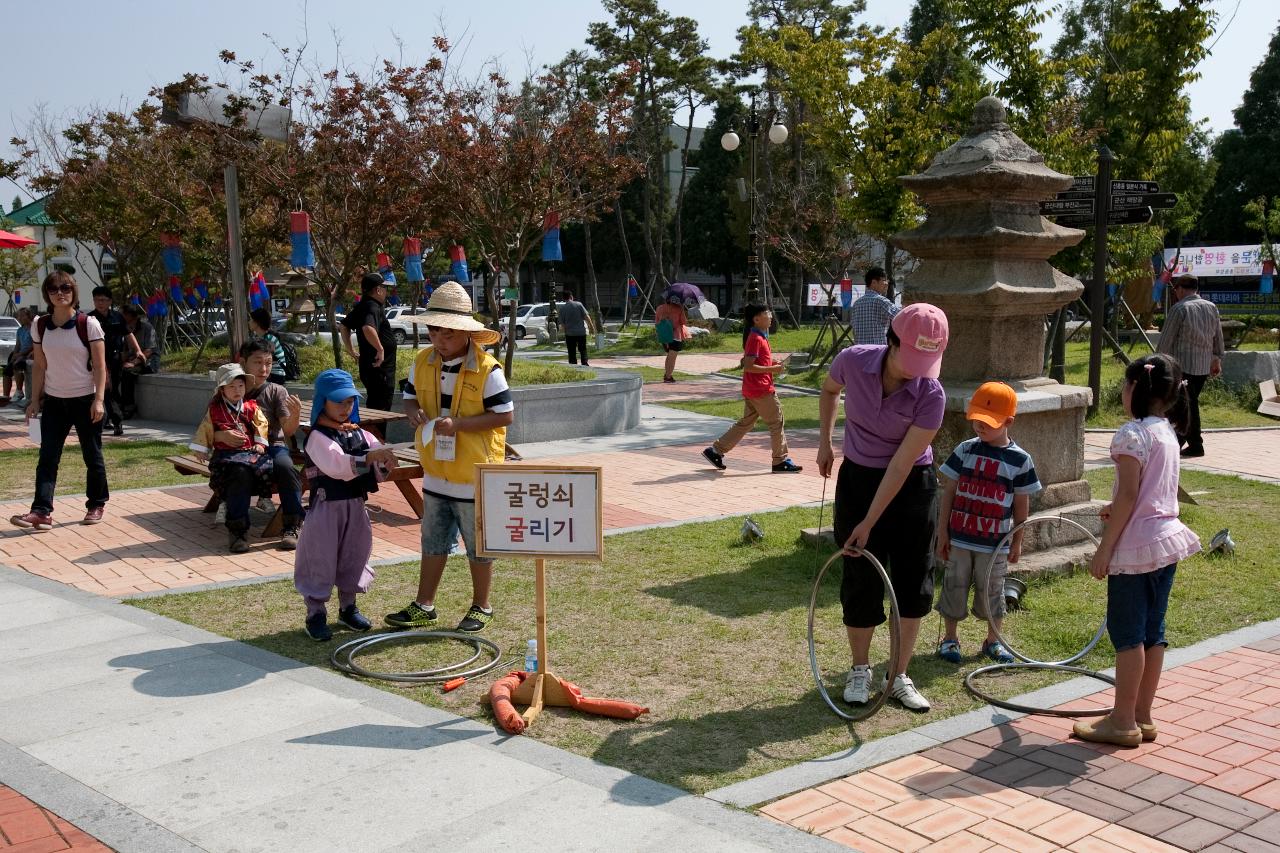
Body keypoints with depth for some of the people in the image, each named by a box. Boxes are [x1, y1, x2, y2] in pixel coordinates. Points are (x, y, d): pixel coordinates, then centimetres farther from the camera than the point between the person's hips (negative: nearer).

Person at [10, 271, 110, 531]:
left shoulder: (88, 324, -8)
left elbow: (100, 366, -8)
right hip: (54, 401, 3)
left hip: (85, 400, -3)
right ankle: (41, 512, -10)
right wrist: (34, 400, 6)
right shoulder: (40, 326, 3)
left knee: (92, 455, 8)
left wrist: (99, 400, -15)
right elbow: (40, 366, 8)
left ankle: (96, 505, 23)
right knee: (47, 457, -5)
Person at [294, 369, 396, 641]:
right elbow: (337, 465, -29)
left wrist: (384, 462, -17)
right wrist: (371, 456, -37)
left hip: (355, 505, 7)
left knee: (354, 556, 16)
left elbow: (379, 470, 6)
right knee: (320, 559, 1)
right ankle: (316, 614, 13)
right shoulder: (318, 437, -13)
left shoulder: (360, 434, 8)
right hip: (327, 506, -7)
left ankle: (348, 607, 32)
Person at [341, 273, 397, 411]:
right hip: (379, 368, -10)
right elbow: (368, 329, -36)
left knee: (372, 403, 19)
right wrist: (380, 349, -27)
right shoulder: (373, 308, -17)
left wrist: (350, 350, 25)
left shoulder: (361, 306, 13)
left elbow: (345, 326, 25)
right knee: (381, 408, -6)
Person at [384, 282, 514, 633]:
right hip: (436, 475, 6)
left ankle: (481, 607, 24)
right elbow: (410, 397, 15)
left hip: (475, 476, -5)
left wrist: (458, 424, -25)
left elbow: (505, 414, -17)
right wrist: (414, 411, -10)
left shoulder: (486, 369, -17)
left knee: (479, 545, 9)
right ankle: (424, 606, 28)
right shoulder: (422, 362, 1)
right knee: (433, 542, 16)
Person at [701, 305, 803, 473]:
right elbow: (748, 366, -22)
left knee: (745, 423, 14)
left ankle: (715, 451, 14)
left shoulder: (760, 336, 14)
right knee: (776, 423, 1)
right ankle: (781, 461, 10)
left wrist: (772, 364, 10)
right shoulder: (756, 339, -17)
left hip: (751, 390, 10)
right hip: (761, 390, -10)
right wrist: (772, 369, -19)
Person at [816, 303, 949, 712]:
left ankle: (899, 677, 17)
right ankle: (859, 670, 21)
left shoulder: (931, 395, -23)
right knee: (862, 580, 3)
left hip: (911, 485, -1)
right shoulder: (853, 361, -18)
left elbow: (901, 465, -22)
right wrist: (824, 442, 5)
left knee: (914, 581, 2)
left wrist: (869, 522, -21)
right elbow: (829, 390, 9)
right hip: (858, 479, 1)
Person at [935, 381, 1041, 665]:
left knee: (992, 591, 11)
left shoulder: (1020, 459, -5)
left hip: (995, 543, -1)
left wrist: (1017, 542, 5)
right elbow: (948, 493, 1)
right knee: (955, 586, 9)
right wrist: (942, 532, 0)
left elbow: (1022, 504, 2)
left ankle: (993, 640, 29)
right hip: (959, 538, 1)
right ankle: (950, 638, 24)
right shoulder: (965, 450, -2)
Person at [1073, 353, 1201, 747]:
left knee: (1127, 633, -1)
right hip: (1167, 539, 9)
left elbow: (1128, 496, -19)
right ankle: (1142, 716, 20)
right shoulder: (1168, 433, 10)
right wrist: (1116, 509, 25)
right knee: (1152, 631, 13)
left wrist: (1104, 547, -15)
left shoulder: (1132, 434, -16)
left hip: (1136, 545, -9)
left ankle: (1123, 721, 5)